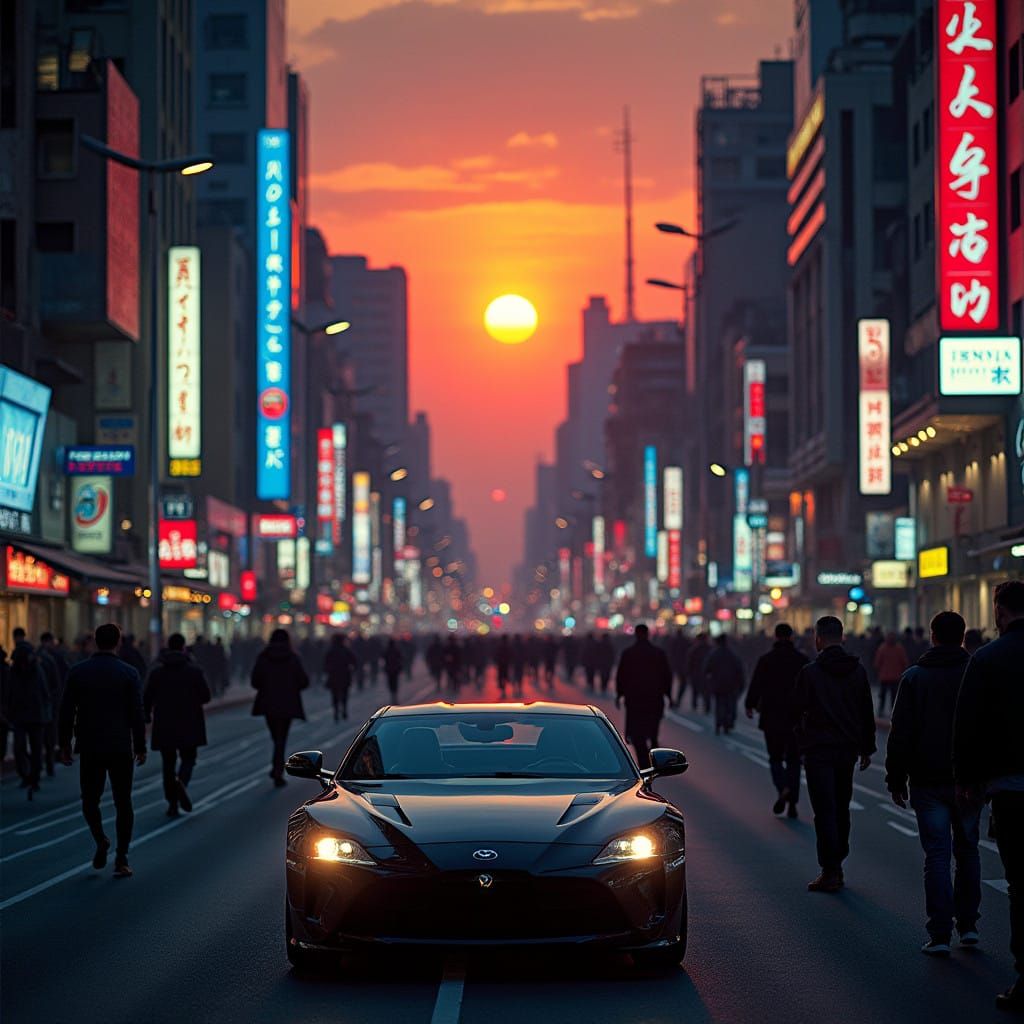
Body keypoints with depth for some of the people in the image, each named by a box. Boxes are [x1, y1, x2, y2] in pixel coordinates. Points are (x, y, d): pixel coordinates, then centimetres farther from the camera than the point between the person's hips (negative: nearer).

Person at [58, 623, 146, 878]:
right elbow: (137, 714, -4)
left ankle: (101, 841, -6)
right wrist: (140, 748, 4)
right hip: (120, 749, -1)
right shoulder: (129, 673, -4)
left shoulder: (77, 672, 0)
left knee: (90, 799, 16)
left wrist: (65, 745, 8)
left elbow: (66, 711, 1)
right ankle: (121, 860, 2)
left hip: (89, 748, 1)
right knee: (123, 803, 6)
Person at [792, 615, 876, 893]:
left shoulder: (810, 672, -11)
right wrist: (866, 749, 15)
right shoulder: (858, 670, 5)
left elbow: (796, 710, -6)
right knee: (841, 808, 15)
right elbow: (867, 713, 9)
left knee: (825, 810, -4)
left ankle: (830, 872, -9)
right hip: (848, 749, 5)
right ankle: (837, 865, 20)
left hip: (819, 749, -5)